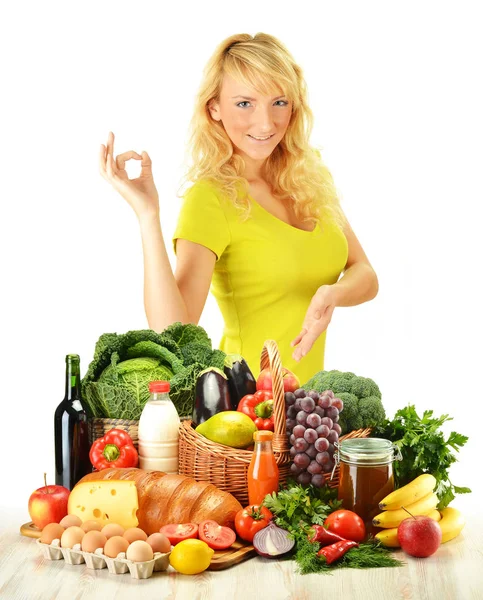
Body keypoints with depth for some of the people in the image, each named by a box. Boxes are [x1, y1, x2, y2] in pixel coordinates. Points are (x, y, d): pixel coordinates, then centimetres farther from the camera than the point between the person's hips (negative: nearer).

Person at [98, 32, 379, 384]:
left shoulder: (311, 175, 2)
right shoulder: (210, 199, -15)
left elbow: (365, 276, 4)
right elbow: (173, 336, -25)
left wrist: (332, 295, -17)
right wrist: (148, 217, -31)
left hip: (310, 392, 5)